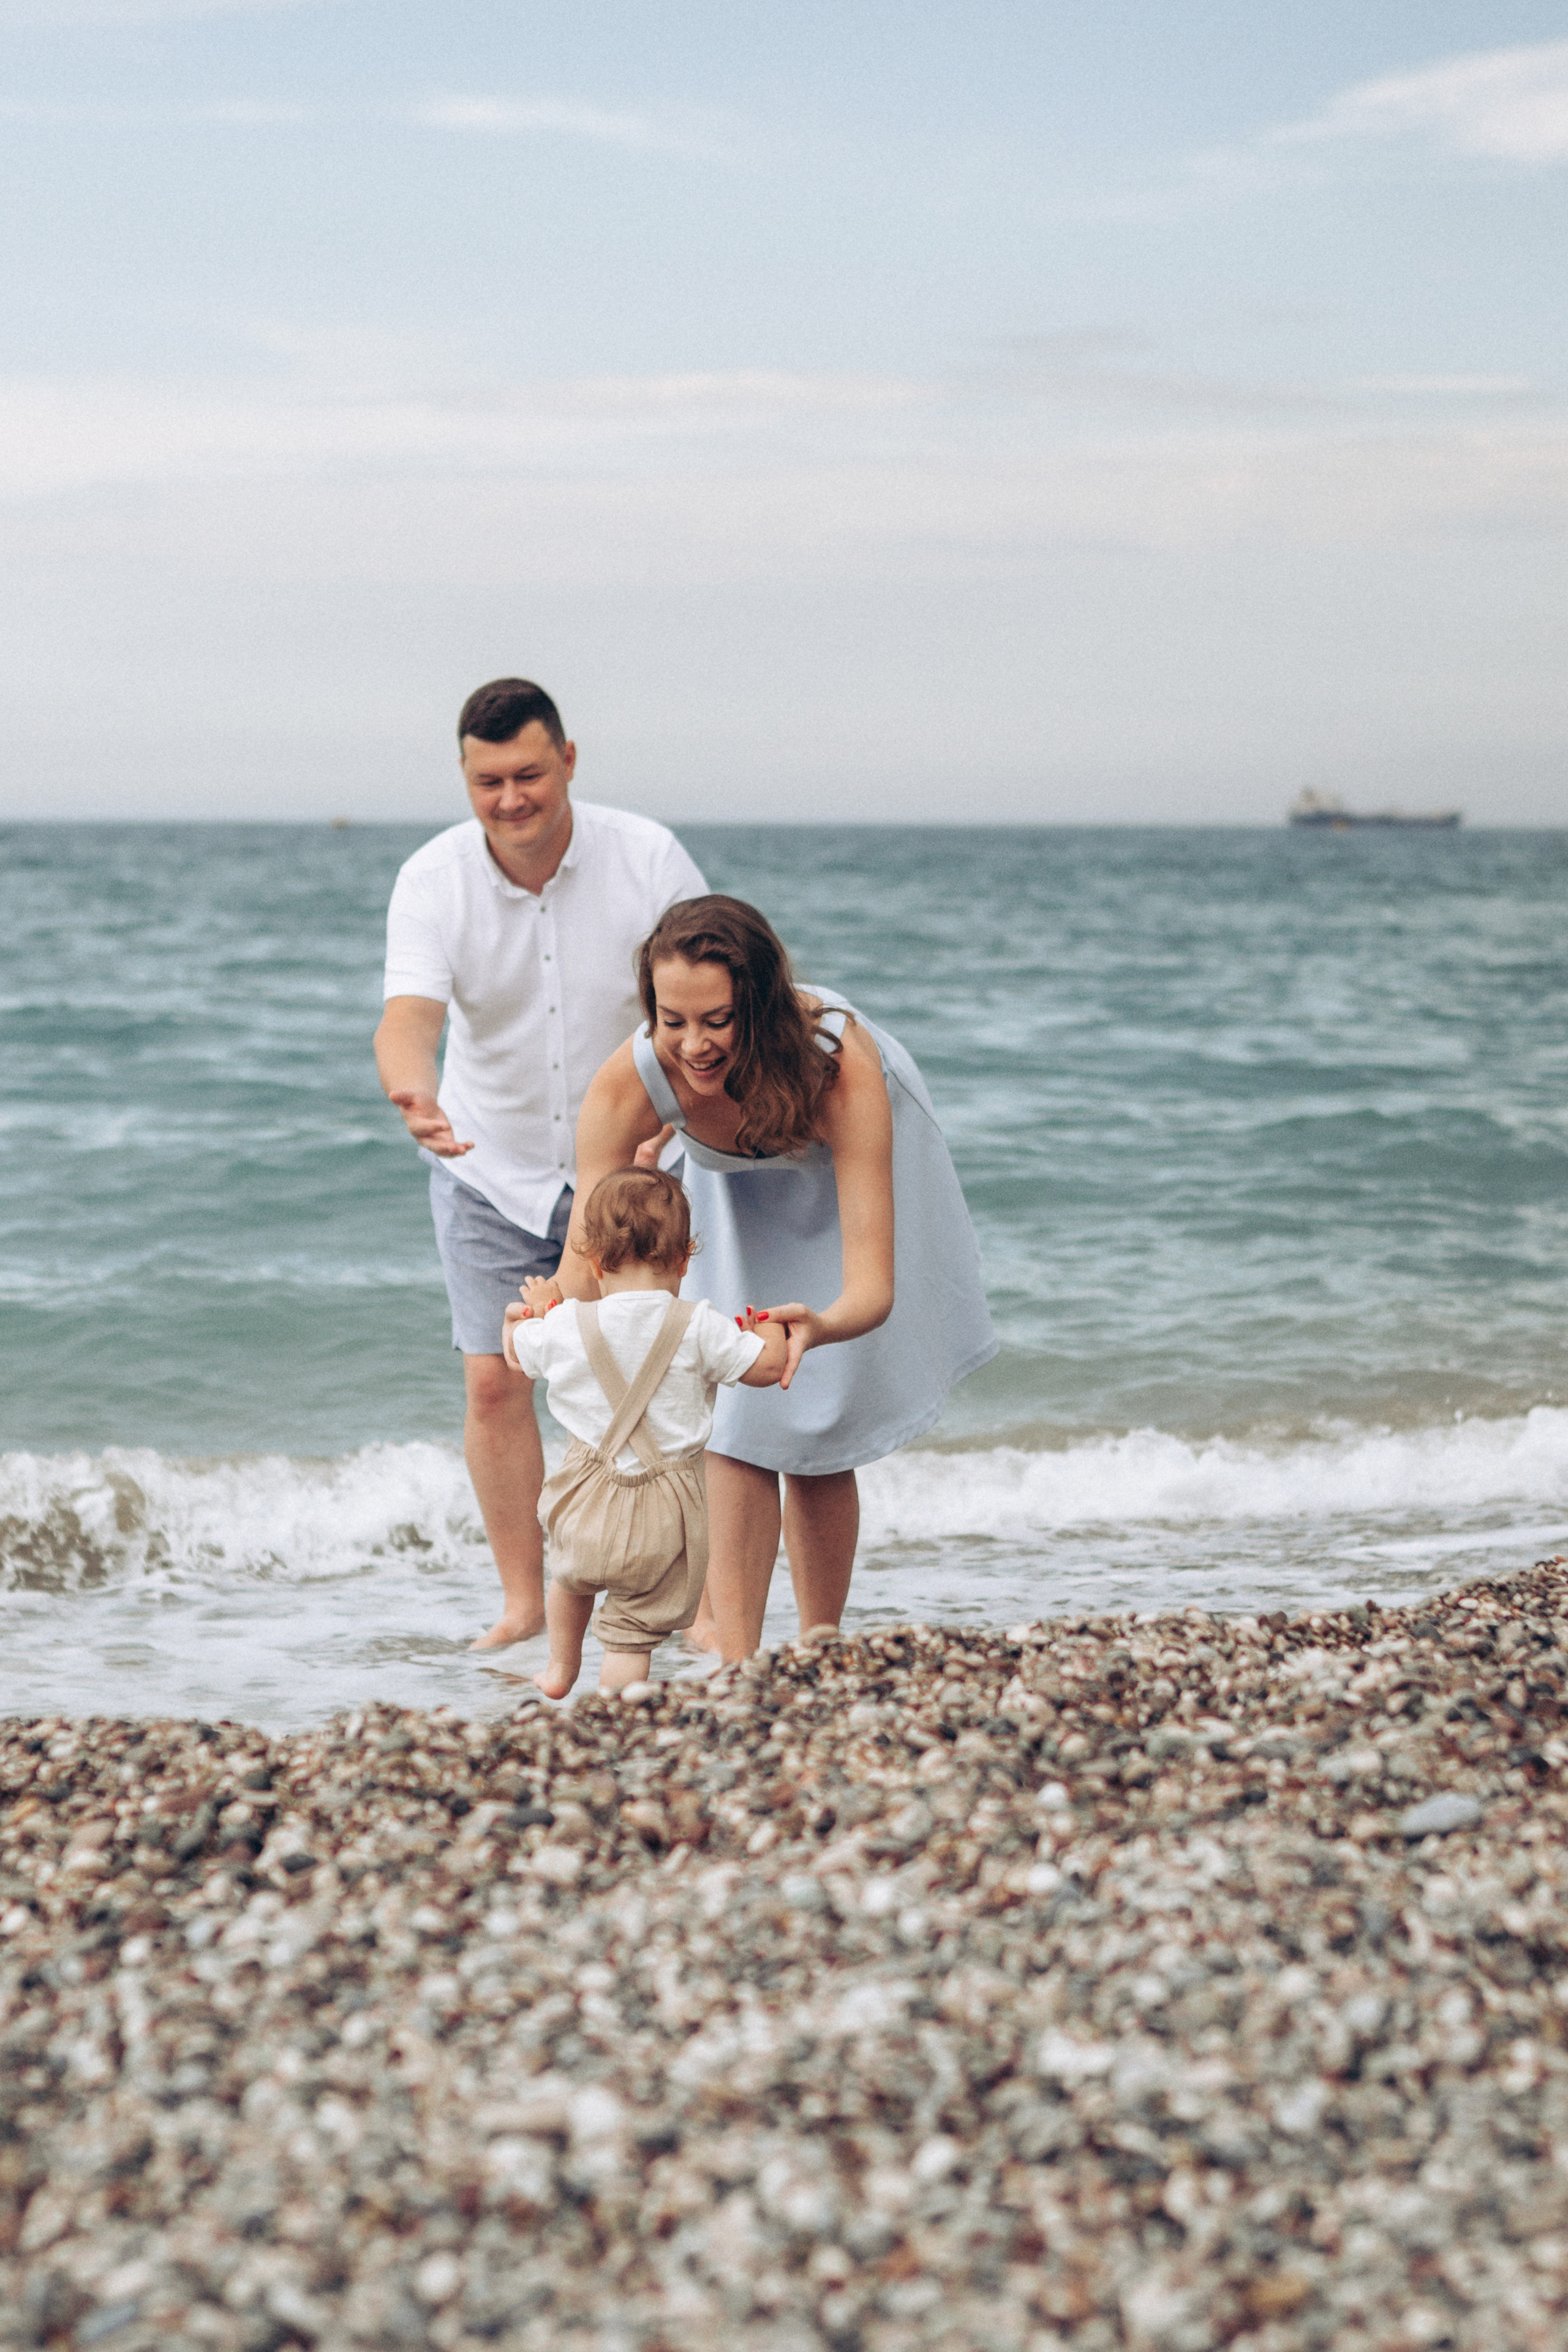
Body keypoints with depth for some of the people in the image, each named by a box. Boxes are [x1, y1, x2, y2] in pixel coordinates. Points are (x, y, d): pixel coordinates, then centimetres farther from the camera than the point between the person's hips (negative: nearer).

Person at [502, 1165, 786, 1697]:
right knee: (633, 1633, 5)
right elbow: (767, 1367, -4)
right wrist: (768, 1330, 18)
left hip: (588, 1499, 3)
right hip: (663, 1516, -3)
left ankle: (561, 1669, 51)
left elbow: (519, 1353, 14)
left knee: (571, 1576, 34)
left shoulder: (565, 1329, -6)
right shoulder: (699, 1329, -12)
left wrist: (530, 1311, 35)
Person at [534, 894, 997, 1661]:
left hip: (851, 1163, -2)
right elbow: (581, 1274, -36)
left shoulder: (842, 1066, -45)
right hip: (738, 1188, 2)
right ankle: (737, 1666, -2)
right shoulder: (627, 1086, -38)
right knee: (736, 1425, -7)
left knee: (813, 1436, -2)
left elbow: (872, 1288, -47)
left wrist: (820, 1325, -69)